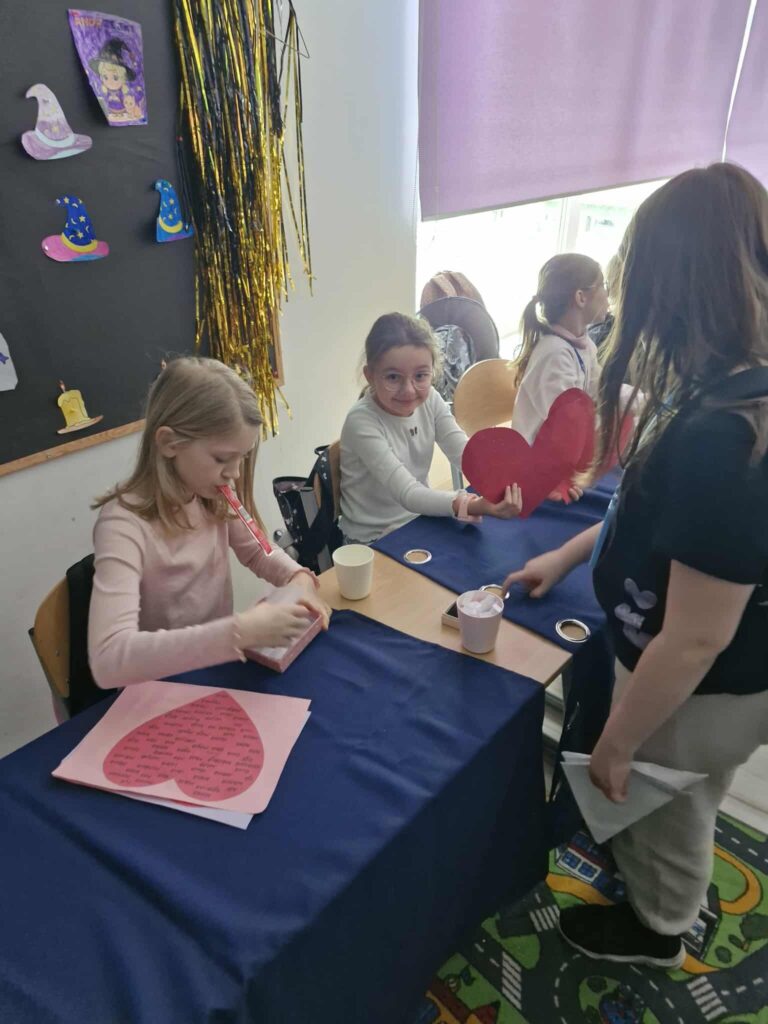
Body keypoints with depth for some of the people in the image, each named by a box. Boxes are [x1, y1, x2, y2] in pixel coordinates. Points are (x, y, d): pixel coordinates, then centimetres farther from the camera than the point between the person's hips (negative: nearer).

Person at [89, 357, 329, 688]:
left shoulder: (212, 496, -7)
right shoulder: (124, 524, -26)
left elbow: (256, 552, 9)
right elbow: (109, 659, -36)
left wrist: (298, 578, -12)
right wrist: (239, 632, -41)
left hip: (220, 665, 5)